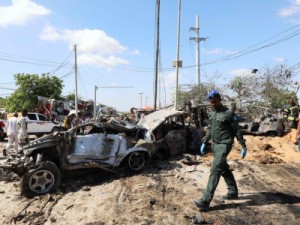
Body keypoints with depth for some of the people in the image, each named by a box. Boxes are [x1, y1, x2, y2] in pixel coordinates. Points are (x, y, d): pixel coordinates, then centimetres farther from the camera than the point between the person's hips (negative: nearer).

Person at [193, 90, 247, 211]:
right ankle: (233, 191, 36)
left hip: (224, 145, -8)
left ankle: (205, 201, -16)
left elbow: (237, 131, -8)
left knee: (215, 170, -14)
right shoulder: (211, 113, 11)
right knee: (224, 169, 18)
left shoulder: (228, 113, -10)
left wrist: (243, 147, -7)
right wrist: (204, 143, 15)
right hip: (215, 144, 8)